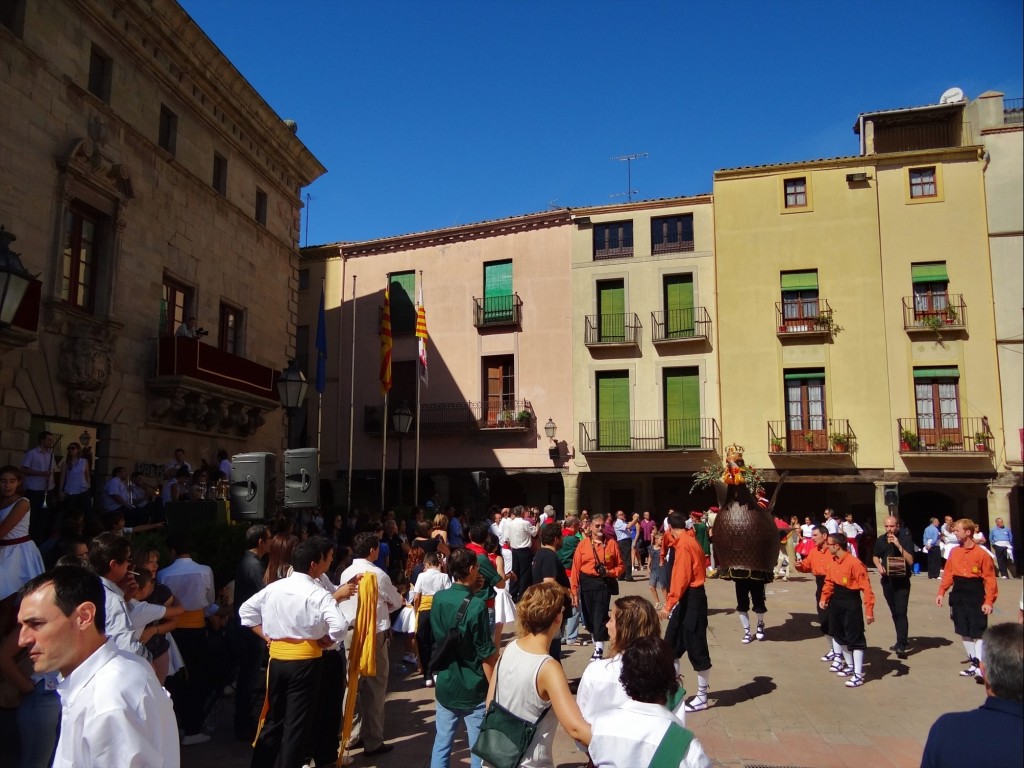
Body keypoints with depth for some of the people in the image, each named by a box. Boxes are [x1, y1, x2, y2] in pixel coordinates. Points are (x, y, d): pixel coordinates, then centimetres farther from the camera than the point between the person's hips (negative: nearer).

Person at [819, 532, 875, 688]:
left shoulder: (854, 563, -22)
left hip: (851, 604, -8)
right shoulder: (833, 562, 3)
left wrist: (869, 610, -20)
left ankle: (858, 675, 5)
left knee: (855, 638, -1)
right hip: (836, 603, 9)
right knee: (840, 636, 18)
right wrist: (824, 597, 0)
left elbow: (866, 588, -20)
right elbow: (829, 581, 14)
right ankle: (850, 666, 35)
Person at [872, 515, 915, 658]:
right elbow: (875, 556, 19)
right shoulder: (881, 540, 5)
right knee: (894, 613, 13)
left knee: (901, 612, -13)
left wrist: (898, 545, -25)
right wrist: (878, 566, -1)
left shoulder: (905, 540, -8)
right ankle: (903, 640, 27)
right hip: (887, 581, 5)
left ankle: (901, 646, -14)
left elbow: (910, 561, -17)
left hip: (902, 581, -5)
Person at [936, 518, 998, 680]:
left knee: (978, 633, -4)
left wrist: (989, 601, -13)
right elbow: (948, 574, 9)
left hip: (975, 596, -6)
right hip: (958, 595, 6)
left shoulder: (981, 554, -10)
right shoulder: (954, 552, 6)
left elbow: (989, 579, -9)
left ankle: (982, 666, 4)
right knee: (964, 632, 11)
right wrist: (941, 592, 2)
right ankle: (975, 665, 21)